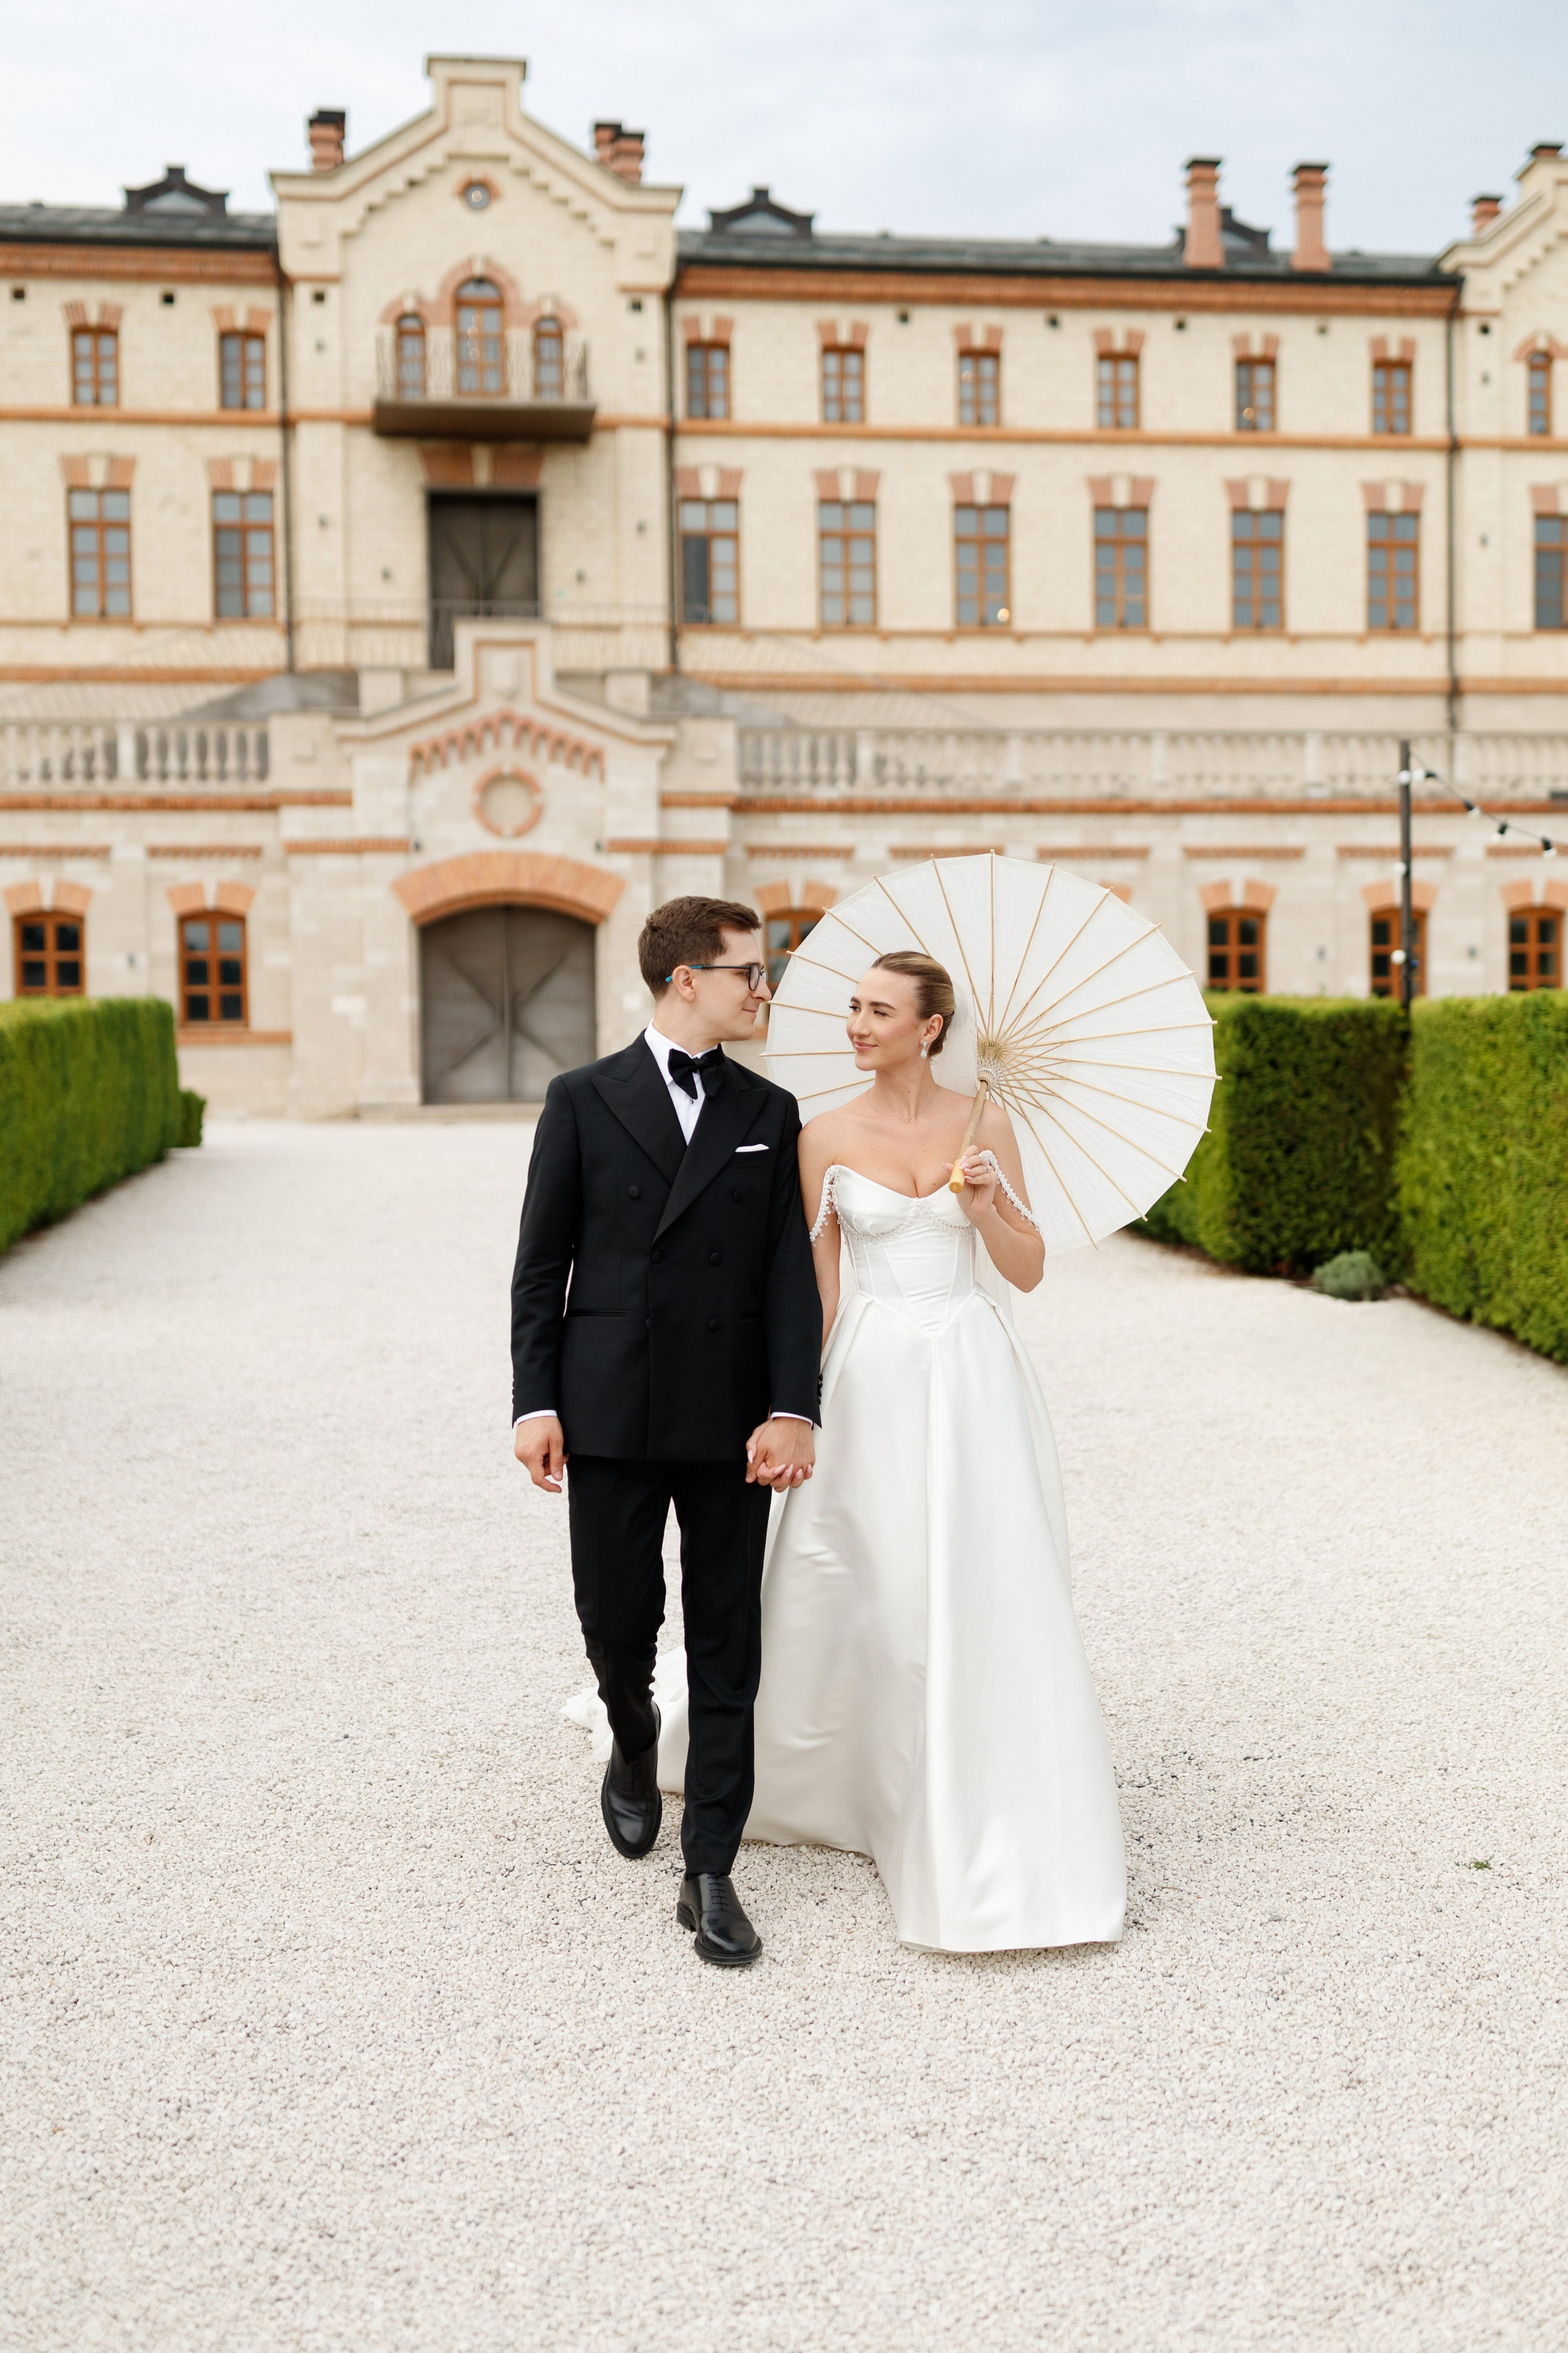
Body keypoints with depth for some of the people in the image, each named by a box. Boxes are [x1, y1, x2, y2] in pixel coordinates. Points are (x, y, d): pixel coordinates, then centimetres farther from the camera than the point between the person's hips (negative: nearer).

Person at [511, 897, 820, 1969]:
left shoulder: (770, 1113, 8)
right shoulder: (583, 1100, 3)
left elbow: (790, 1271, 1)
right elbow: (541, 1265, 3)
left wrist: (793, 1408, -10)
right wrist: (535, 1403, -5)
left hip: (730, 1421, 1)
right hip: (610, 1416, -1)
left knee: (728, 1648, 2)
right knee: (616, 1621, 3)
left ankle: (711, 1874, 11)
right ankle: (635, 1742, 38)